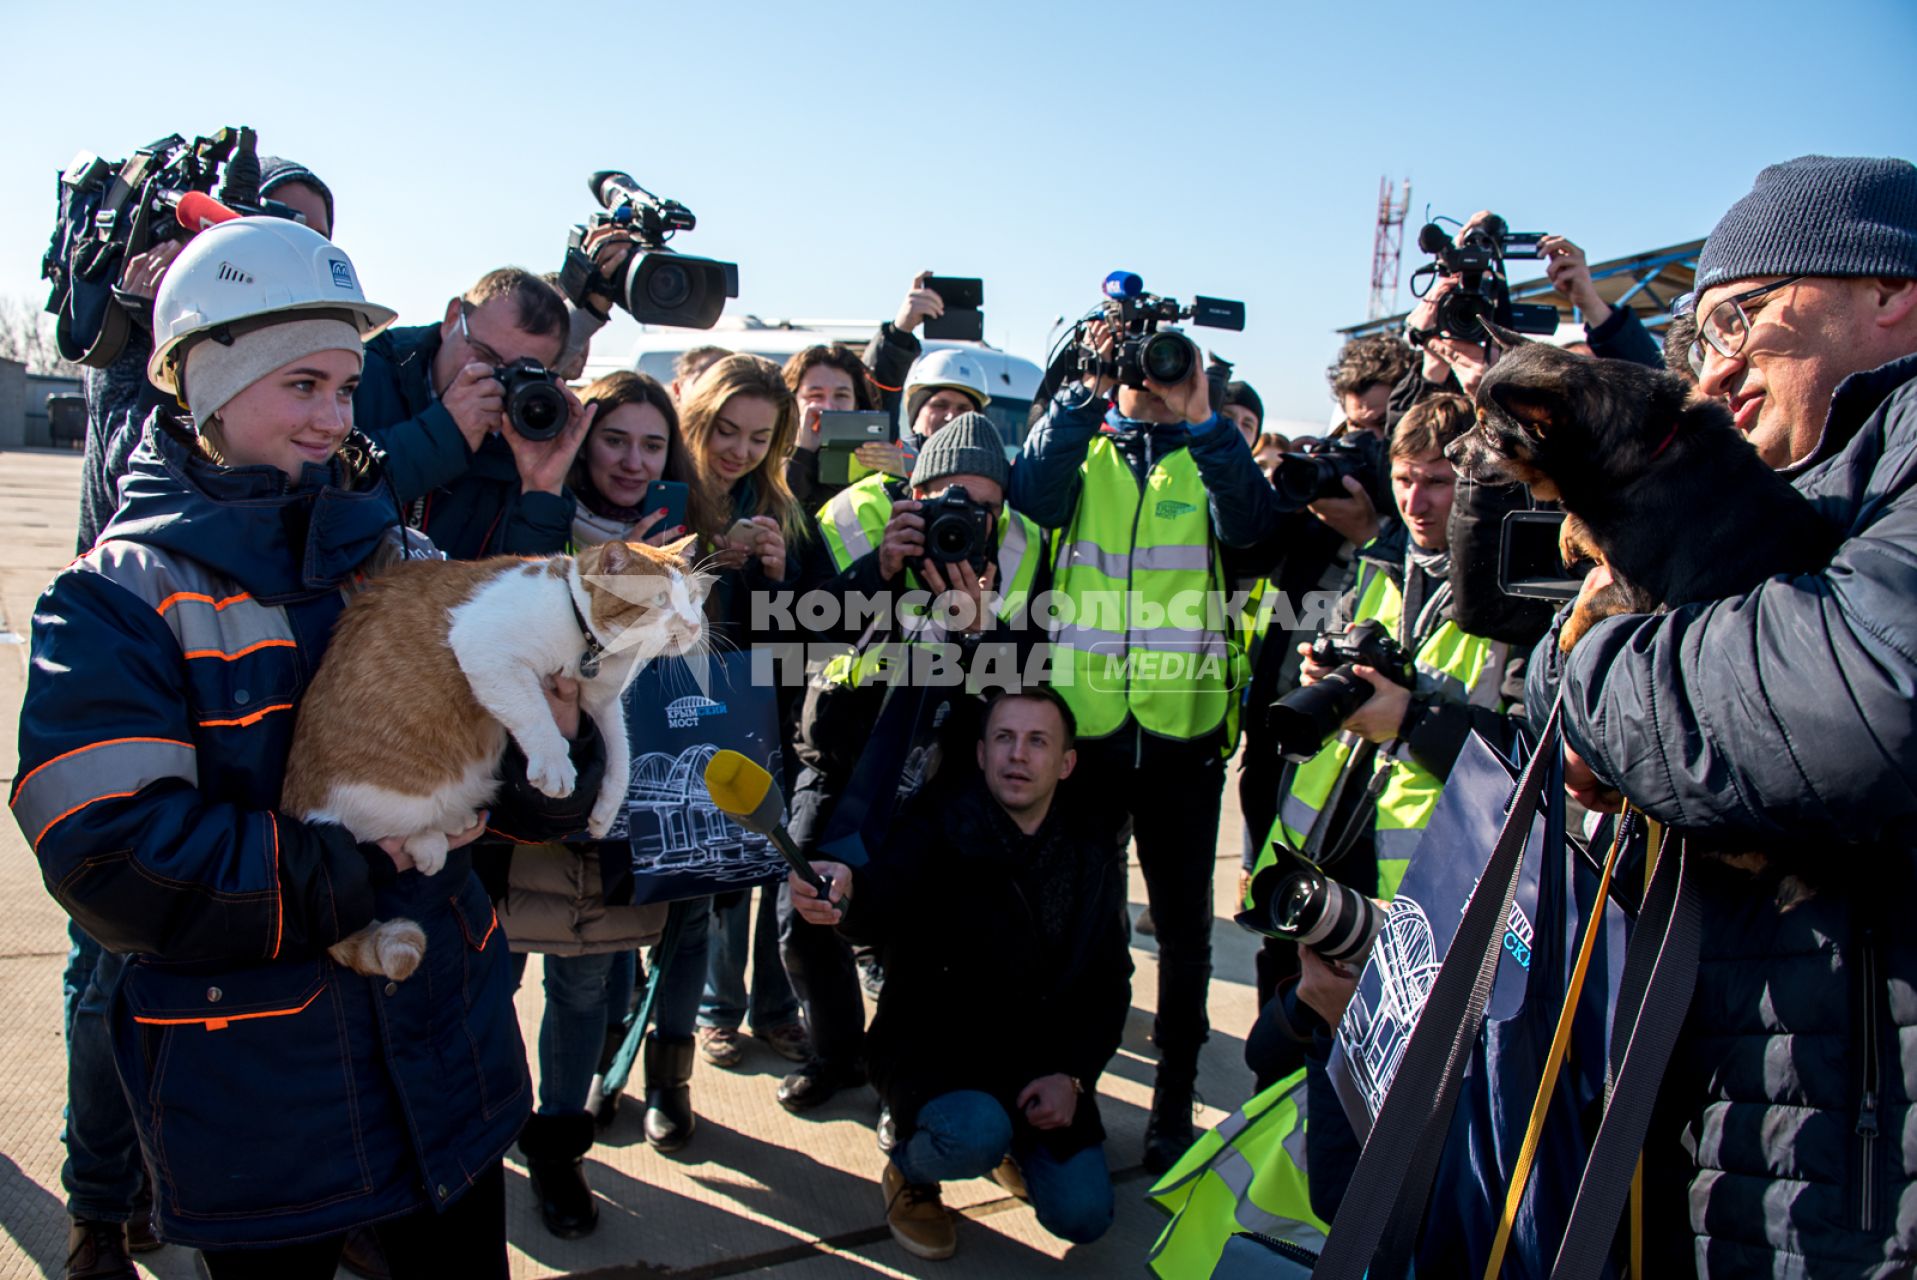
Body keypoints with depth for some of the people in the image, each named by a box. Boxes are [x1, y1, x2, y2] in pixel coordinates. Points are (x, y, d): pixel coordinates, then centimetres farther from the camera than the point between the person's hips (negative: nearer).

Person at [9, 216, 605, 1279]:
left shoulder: (405, 560, 3)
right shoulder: (116, 601, -9)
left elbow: (511, 794, 4)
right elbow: (112, 861, -20)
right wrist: (363, 860, -21)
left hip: (451, 1053, 4)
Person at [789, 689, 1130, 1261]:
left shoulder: (1094, 859, 0)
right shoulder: (937, 833, -14)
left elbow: (1111, 983, 5)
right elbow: (884, 896, -36)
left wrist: (1073, 1076, -9)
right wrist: (843, 890, -60)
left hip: (1038, 1060, 4)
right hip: (931, 1050, -4)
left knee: (1083, 1216, -9)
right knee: (976, 1134, -34)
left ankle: (1011, 1144, 26)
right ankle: (910, 1171, 4)